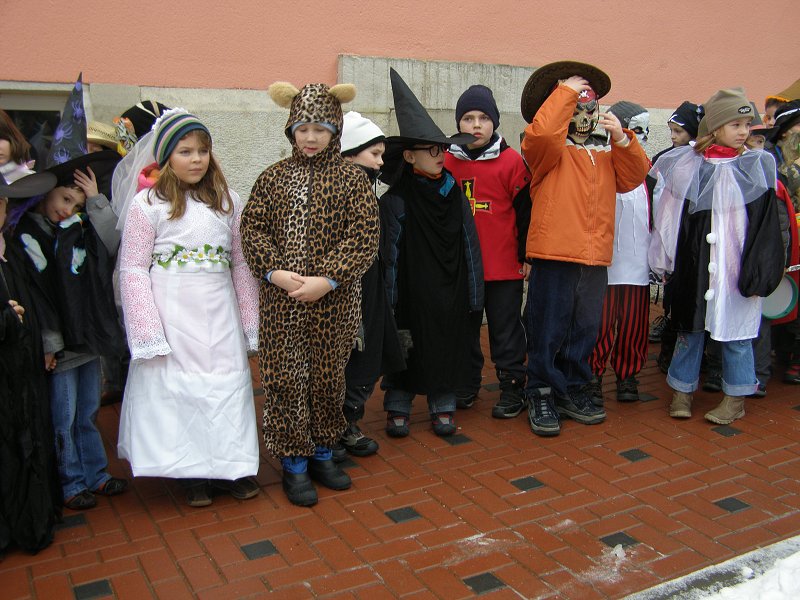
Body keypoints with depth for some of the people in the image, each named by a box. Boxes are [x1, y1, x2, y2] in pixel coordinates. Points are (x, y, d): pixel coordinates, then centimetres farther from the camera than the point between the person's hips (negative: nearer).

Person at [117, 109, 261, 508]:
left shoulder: (226, 201, 9)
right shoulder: (148, 204, -2)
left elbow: (242, 265, 10)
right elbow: (133, 270, -4)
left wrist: (251, 321, 9)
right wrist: (148, 331, -10)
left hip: (219, 314, 3)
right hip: (171, 314, -3)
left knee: (229, 384, 6)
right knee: (177, 387, 3)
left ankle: (232, 464, 22)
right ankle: (193, 471, 20)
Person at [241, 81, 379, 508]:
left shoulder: (351, 177, 0)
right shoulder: (273, 177, 6)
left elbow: (364, 236, -7)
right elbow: (253, 229, 3)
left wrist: (328, 279, -17)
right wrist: (274, 271, -13)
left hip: (333, 301, -1)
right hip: (280, 300, 1)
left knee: (328, 376, 10)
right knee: (284, 378, 3)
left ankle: (322, 453, 29)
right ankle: (293, 462, 18)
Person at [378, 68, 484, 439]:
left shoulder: (455, 194, 3)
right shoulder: (395, 200, -8)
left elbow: (470, 246, 6)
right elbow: (389, 253, -7)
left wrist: (474, 294, 3)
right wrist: (390, 299, -10)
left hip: (451, 292, 4)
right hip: (411, 292, -3)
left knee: (449, 347, 11)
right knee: (405, 349, 7)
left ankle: (443, 407, 26)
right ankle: (398, 408, 23)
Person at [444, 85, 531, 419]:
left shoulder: (511, 162, -5)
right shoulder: (448, 162, 3)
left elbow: (525, 211, -3)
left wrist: (526, 255, -3)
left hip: (505, 265, -3)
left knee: (505, 330, 5)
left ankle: (512, 388, 17)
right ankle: (466, 384, 30)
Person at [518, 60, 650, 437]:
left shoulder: (603, 155, 20)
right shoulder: (548, 150, 0)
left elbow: (633, 177, 10)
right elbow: (542, 131, -22)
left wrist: (621, 139, -1)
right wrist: (566, 92, -11)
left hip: (595, 259, 6)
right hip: (554, 256, -6)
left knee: (584, 332, 14)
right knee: (548, 331, 0)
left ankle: (573, 392, 28)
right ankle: (541, 396, 12)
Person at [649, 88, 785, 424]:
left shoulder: (758, 166, 1)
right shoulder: (686, 165, 2)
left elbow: (766, 222, 1)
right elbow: (670, 214, 6)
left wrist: (759, 271, -5)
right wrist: (664, 258, 7)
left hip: (736, 265, -1)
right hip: (694, 263, 1)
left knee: (736, 332, 6)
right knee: (690, 327, 10)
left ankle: (736, 399, 21)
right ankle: (682, 391, 23)